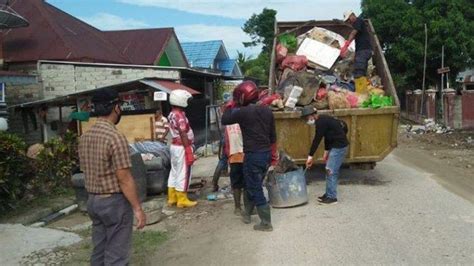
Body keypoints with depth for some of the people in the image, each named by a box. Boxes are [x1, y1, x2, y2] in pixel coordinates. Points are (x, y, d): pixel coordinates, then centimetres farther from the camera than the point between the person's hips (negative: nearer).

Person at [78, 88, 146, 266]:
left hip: (93, 200, 8)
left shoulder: (84, 137, 5)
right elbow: (124, 179, -21)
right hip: (115, 201, -8)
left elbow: (86, 171, 14)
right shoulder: (115, 137, -20)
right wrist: (137, 208, -14)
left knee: (99, 251, 17)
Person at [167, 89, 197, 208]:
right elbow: (183, 135, -21)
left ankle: (172, 198, 22)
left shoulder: (171, 114, 10)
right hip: (181, 148, -9)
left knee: (174, 172, 14)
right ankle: (182, 200, 6)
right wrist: (189, 151, -19)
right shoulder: (180, 115, -19)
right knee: (183, 174, -1)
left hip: (174, 146, 9)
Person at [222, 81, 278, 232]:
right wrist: (273, 154, 20)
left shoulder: (243, 112, -15)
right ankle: (247, 213, 36)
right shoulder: (267, 111, 5)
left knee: (256, 189, 1)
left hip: (253, 156, -7)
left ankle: (266, 223, 5)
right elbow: (273, 136, 11)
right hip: (266, 154, 7)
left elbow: (225, 120, 0)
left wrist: (231, 105, 11)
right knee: (251, 185, 22)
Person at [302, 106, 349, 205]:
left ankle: (332, 197, -2)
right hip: (337, 145, 10)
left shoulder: (321, 122, -18)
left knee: (331, 171, -7)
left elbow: (317, 139, -21)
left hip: (339, 147, -10)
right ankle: (328, 194, 22)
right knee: (330, 170, 14)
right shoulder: (323, 120, 13)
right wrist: (326, 152, 17)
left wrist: (310, 156, -19)